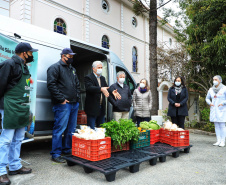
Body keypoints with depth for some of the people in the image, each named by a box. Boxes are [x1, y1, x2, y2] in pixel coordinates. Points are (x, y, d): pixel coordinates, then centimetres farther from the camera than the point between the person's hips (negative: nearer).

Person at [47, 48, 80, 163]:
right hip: (63, 105, -8)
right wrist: (61, 99, -16)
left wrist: (78, 98, 13)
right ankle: (56, 154, 5)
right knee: (60, 129, -6)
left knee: (71, 129, 13)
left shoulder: (72, 69, 22)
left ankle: (67, 149, 27)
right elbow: (51, 85, -14)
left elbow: (77, 85, 27)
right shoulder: (55, 67, -3)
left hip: (74, 104, 8)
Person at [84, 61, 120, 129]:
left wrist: (112, 92, -14)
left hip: (101, 108, 7)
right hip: (92, 108, -7)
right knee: (91, 129, 0)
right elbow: (89, 87, -25)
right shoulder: (88, 77, -7)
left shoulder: (103, 78, 17)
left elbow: (106, 88, 8)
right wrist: (101, 89, -41)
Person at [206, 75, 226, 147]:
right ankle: (218, 141, 13)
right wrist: (209, 103, 1)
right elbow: (207, 98, 19)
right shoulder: (211, 89, 8)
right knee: (216, 125, 7)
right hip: (214, 110, 5)